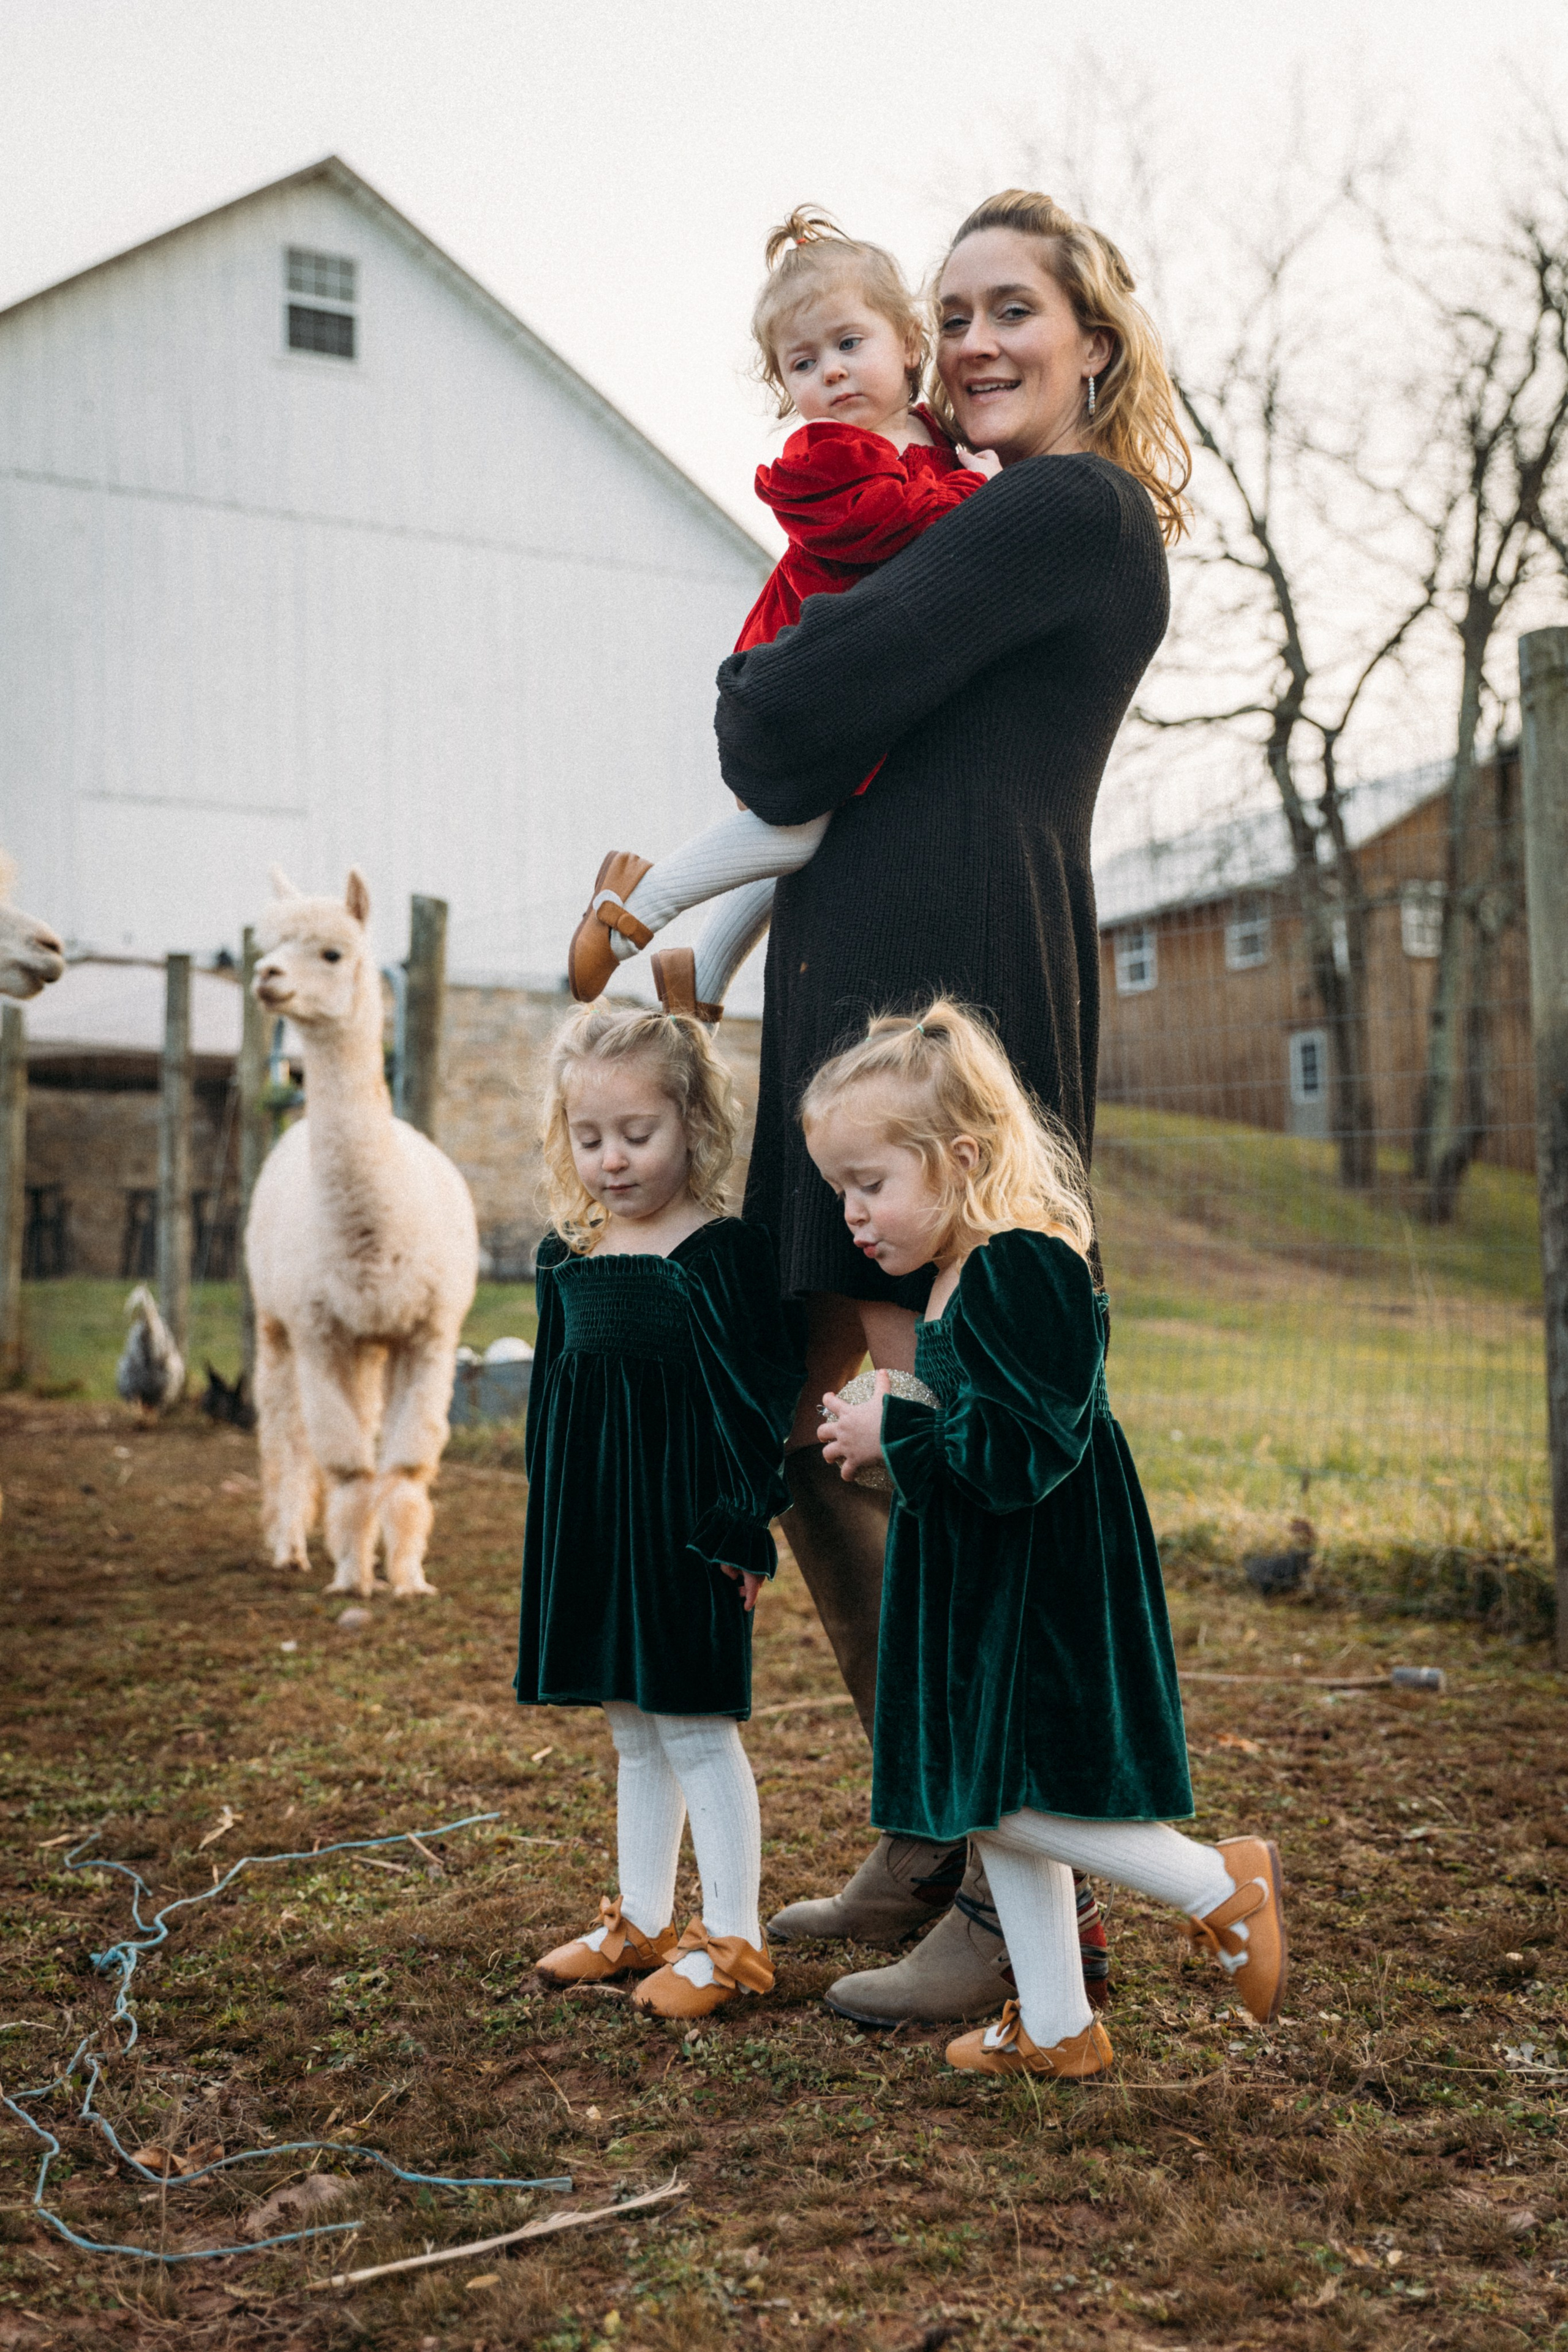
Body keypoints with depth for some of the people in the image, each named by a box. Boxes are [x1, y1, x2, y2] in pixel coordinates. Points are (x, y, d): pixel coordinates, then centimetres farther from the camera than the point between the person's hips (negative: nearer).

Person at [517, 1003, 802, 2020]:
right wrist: (552, 1528, 15)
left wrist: (740, 1526, -15)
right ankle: (642, 1923, 30)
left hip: (683, 1530, -7)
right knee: (634, 1733, 17)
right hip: (593, 1529, 7)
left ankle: (734, 1941, 12)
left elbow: (759, 1396, -12)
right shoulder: (569, 1259, 7)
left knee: (696, 1729, 0)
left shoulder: (723, 1252, -12)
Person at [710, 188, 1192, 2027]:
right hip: (857, 984, 10)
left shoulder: (1062, 508, -3)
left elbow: (790, 728, -11)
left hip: (946, 976, -10)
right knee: (805, 1430, 11)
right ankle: (934, 1838, 24)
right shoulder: (1033, 527, 29)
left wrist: (750, 688, 10)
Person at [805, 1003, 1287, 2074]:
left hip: (1045, 1597, -10)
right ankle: (1056, 2027, 27)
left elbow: (1026, 1451, -26)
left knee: (1002, 1800, -8)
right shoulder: (965, 1275, 11)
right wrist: (893, 1434, 7)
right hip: (985, 1587, 10)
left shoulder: (1021, 1271, -20)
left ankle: (1223, 1886, 9)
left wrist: (894, 1433, -19)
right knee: (986, 1800, 14)